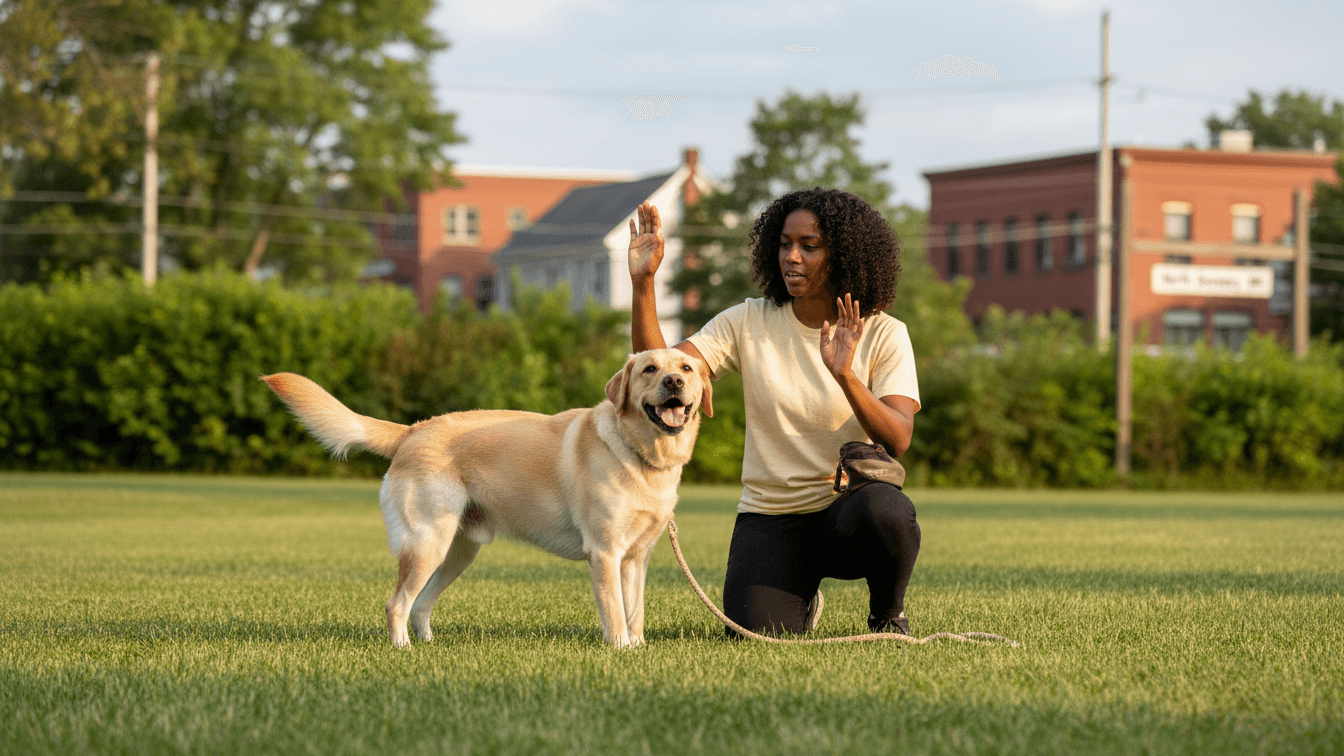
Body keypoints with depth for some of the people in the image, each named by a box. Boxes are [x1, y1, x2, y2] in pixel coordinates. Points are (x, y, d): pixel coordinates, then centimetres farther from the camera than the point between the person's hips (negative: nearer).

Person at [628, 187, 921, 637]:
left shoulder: (884, 336, -5)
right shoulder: (748, 323, 1)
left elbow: (898, 440, -19)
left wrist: (845, 376, -34)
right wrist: (643, 282, -20)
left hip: (850, 503, -2)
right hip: (770, 516, 2)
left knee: (883, 511, -38)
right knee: (756, 638, -22)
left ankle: (888, 615, -3)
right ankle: (802, 601, 19)